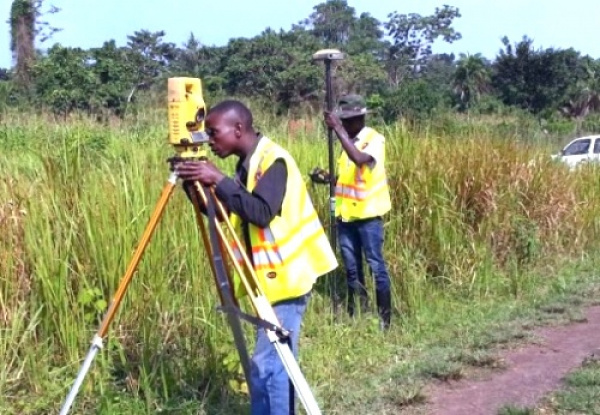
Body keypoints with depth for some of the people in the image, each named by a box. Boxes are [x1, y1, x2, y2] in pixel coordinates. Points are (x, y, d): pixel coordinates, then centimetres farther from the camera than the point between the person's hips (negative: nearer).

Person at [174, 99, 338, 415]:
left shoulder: (273, 160, -16)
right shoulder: (248, 164, 11)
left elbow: (261, 213, -29)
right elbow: (225, 211, 14)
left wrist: (218, 181, -26)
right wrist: (195, 185, 0)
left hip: (286, 279, -10)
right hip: (273, 279, 10)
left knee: (267, 365, -9)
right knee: (276, 363, 16)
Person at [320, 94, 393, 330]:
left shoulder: (374, 139, -11)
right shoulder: (348, 140, 12)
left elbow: (360, 159, -32)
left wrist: (338, 129, -28)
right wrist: (328, 178, 3)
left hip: (367, 214, -7)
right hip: (346, 213, 7)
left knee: (375, 266, -3)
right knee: (352, 268, 11)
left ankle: (384, 317, 4)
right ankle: (356, 314, 20)